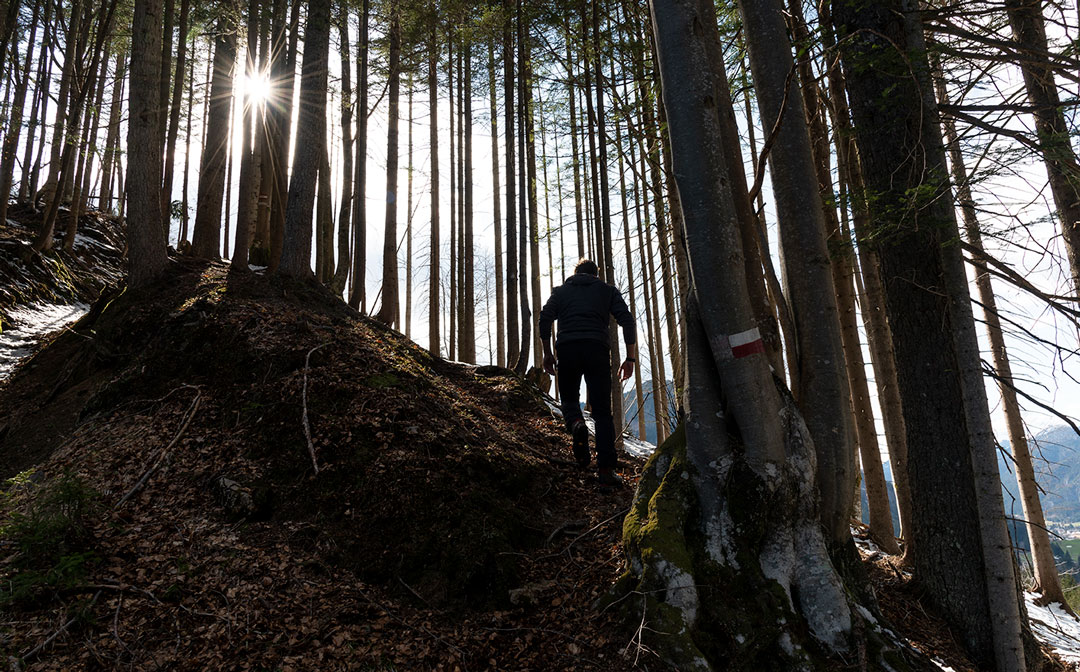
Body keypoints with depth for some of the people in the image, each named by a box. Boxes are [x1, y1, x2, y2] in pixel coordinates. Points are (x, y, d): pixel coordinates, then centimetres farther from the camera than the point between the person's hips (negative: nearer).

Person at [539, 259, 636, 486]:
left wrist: (547, 353, 12)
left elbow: (545, 318, 7)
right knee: (602, 411, 3)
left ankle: (576, 425, -16)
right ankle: (606, 468, -8)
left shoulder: (561, 291, 23)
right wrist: (630, 358, 7)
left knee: (569, 398, 20)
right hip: (597, 349, -1)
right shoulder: (608, 290, 22)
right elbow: (627, 320, 7)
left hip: (567, 349, 1)